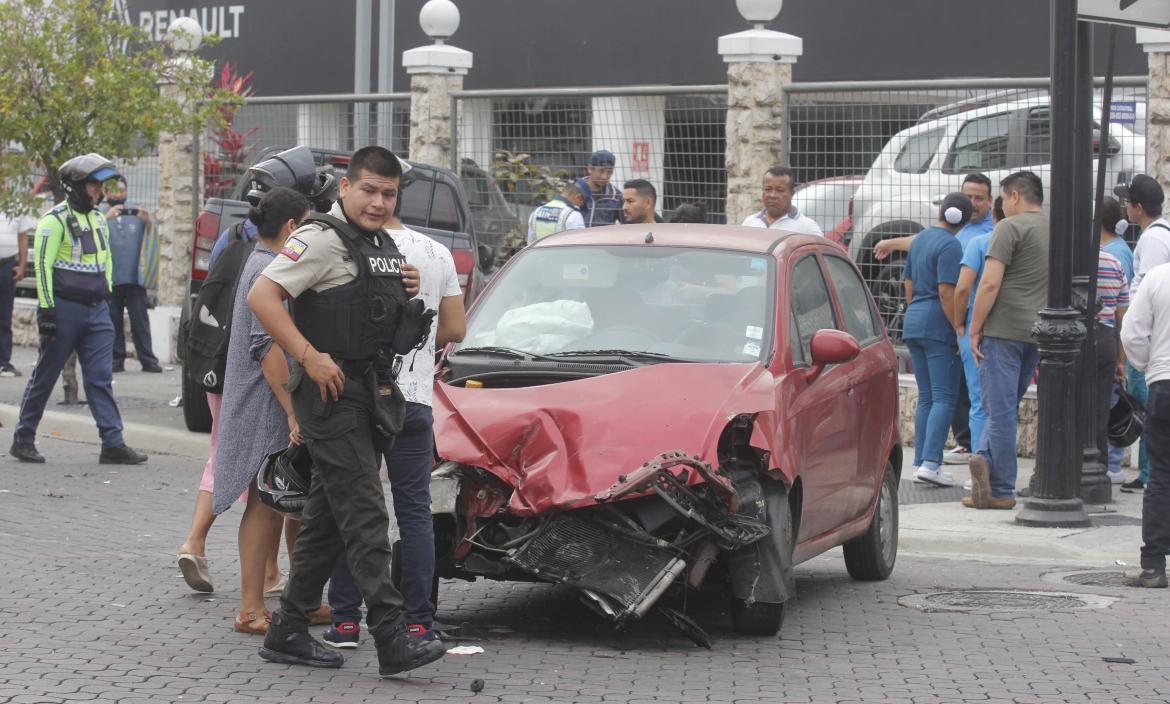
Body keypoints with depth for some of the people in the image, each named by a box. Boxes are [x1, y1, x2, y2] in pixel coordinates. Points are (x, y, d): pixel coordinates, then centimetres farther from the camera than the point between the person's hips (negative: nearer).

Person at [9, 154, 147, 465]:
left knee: (101, 378, 0)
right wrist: (46, 309, -16)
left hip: (96, 311, 6)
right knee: (44, 377, 3)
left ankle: (113, 444, -4)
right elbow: (42, 264, -13)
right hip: (64, 308, -6)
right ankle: (23, 440, 14)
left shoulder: (98, 219, 15)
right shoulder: (55, 219, -9)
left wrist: (106, 297, 20)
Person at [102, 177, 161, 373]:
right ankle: (117, 359, 8)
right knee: (113, 321, 2)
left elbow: (150, 238, 3)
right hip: (110, 279, 0)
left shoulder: (136, 212, 9)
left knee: (140, 320, -2)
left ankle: (148, 360, -2)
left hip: (135, 277, 0)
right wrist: (106, 218, -27)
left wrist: (148, 222, -17)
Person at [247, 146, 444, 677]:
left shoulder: (384, 248, 17)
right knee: (364, 515, -13)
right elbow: (262, 296, -19)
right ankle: (392, 640, -17)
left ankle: (288, 632, 20)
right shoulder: (323, 239, -10)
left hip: (371, 392, 9)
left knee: (327, 518, 12)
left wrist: (405, 294, 9)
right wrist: (310, 357, -22)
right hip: (331, 394, -9)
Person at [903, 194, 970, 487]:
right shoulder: (950, 246, -12)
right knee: (944, 397, -8)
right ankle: (930, 462, -18)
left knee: (926, 397, 12)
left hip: (914, 320, 8)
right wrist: (960, 328, -15)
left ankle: (921, 462, 9)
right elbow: (946, 292, -18)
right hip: (939, 324, -8)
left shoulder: (920, 239, 13)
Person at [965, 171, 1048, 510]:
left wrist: (974, 330, -8)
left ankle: (1001, 491, -5)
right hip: (1038, 333, 6)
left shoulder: (1011, 227, -8)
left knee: (1001, 409, -4)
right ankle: (986, 460, 1)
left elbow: (990, 283, -14)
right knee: (1007, 407, 15)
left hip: (1004, 330, -6)